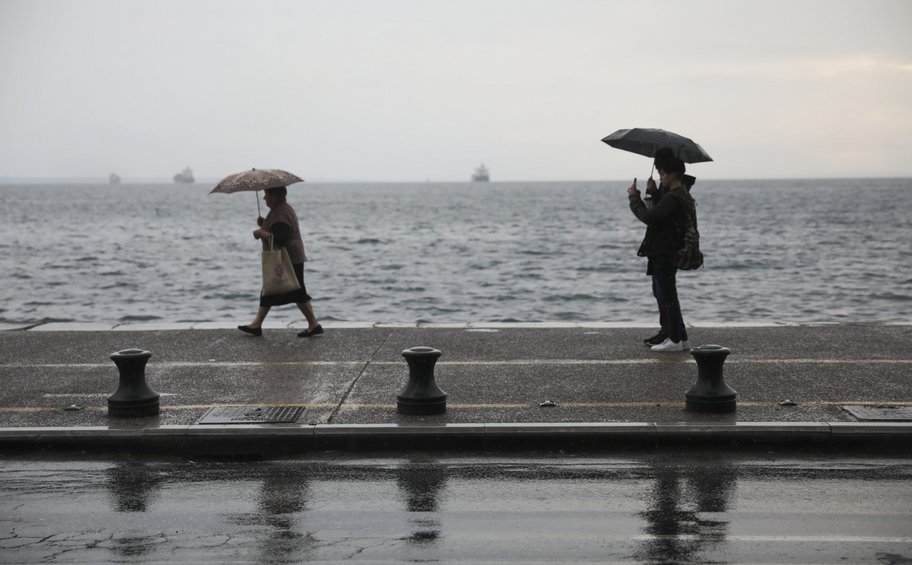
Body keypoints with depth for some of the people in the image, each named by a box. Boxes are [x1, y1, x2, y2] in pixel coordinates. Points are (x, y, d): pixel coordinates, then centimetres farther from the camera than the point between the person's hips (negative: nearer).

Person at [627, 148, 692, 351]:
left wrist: (634, 197, -12)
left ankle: (677, 339, -1)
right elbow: (659, 211, 22)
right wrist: (654, 192, 9)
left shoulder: (673, 197, -22)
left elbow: (648, 217, -26)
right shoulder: (679, 194, 12)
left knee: (667, 295, -5)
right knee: (661, 293, 21)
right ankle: (667, 332, 31)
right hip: (664, 252, 11)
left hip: (664, 254, -11)